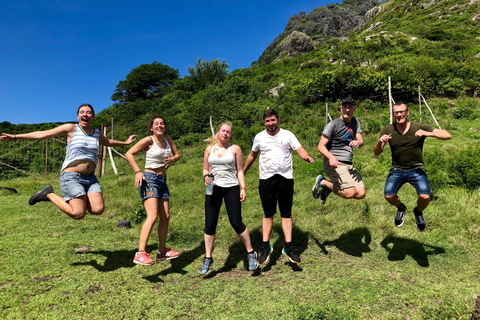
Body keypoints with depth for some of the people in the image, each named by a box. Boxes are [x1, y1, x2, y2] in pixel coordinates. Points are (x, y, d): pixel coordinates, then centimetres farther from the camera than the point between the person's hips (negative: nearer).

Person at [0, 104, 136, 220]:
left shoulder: (97, 133, 14)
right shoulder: (71, 128, 1)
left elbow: (108, 142, 36)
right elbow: (42, 134, 3)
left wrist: (125, 143, 43)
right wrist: (15, 137, 1)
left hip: (90, 178, 5)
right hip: (71, 177, -5)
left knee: (98, 210, -14)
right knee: (79, 213, -16)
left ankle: (80, 198, 16)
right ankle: (49, 194, 8)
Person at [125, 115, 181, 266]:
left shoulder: (167, 139, 8)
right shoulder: (148, 140, -9)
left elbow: (177, 154, 16)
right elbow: (129, 154, -9)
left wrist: (172, 159, -7)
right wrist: (137, 171, -19)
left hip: (162, 180, 7)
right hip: (149, 179, -7)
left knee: (165, 217, 8)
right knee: (152, 216, -20)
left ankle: (162, 251, 20)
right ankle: (140, 253, -16)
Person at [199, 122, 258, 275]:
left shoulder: (235, 149, 4)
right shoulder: (209, 149, 10)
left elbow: (240, 171, 5)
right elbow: (205, 169, 14)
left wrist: (243, 188, -4)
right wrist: (206, 176, -8)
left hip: (231, 188, -2)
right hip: (213, 188, 2)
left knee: (236, 223, -5)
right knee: (210, 225, 1)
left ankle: (251, 253, 17)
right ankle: (208, 258, 18)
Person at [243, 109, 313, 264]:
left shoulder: (287, 135, 4)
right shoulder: (259, 137, 8)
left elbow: (299, 149, -4)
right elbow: (252, 155, 20)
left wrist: (307, 157, -27)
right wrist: (242, 171, 25)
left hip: (286, 178, 0)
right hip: (266, 179, 1)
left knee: (286, 214, 4)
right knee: (268, 213, 5)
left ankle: (288, 247, 11)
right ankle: (266, 246, 13)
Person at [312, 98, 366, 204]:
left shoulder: (355, 121, 15)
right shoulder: (333, 124, -7)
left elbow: (361, 141, 10)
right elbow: (321, 146, -12)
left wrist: (358, 142, -15)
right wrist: (331, 157, -32)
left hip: (348, 165, 8)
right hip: (334, 163, -7)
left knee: (361, 194, -4)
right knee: (350, 193, -21)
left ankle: (328, 187, 13)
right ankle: (323, 182, 1)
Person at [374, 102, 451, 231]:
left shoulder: (419, 127, -7)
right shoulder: (387, 130, -3)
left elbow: (447, 135, -8)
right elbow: (377, 153, -3)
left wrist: (428, 133, -26)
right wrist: (380, 142, -25)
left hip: (416, 169, -1)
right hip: (397, 170, 1)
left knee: (425, 197, -22)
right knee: (388, 196, -21)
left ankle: (418, 212, 18)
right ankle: (401, 208, 19)